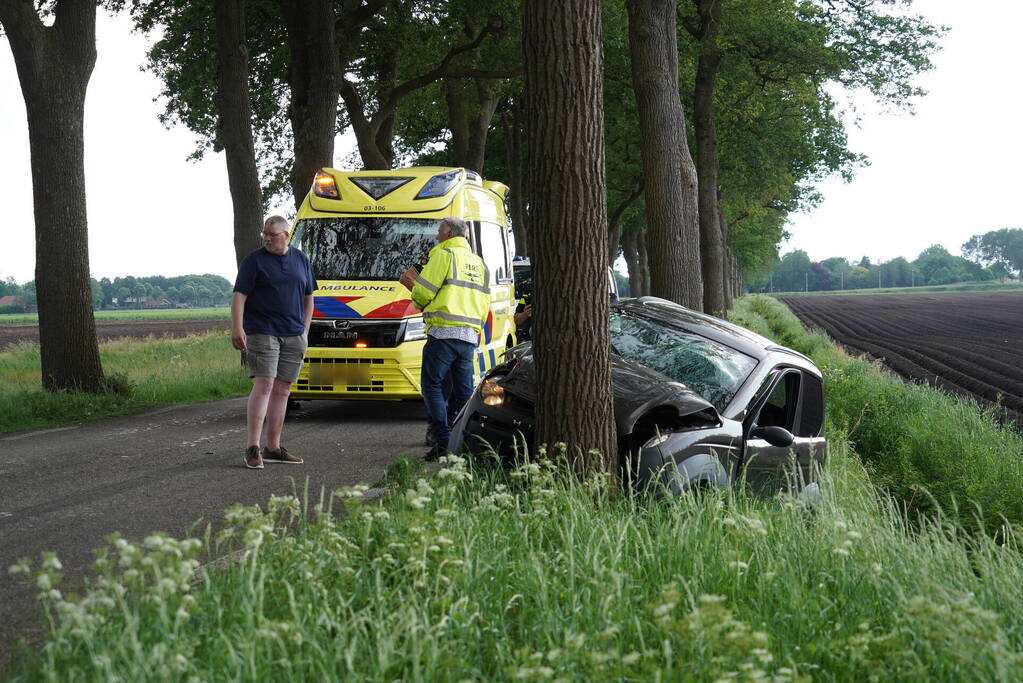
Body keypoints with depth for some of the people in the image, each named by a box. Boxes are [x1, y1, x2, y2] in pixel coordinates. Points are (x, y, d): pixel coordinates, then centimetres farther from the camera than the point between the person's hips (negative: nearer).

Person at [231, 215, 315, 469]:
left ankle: (273, 448, 11)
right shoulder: (254, 260, -1)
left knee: (282, 390, 6)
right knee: (264, 385, -15)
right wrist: (237, 328, -19)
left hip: (294, 336, 5)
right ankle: (253, 448, -17)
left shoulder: (301, 260, 13)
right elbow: (239, 296, -7)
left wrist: (304, 329, 11)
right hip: (262, 332, -5)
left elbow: (308, 297, 20)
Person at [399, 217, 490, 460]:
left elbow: (423, 293, -6)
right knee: (463, 390, 12)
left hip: (444, 332, -7)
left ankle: (444, 442, -12)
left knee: (432, 386, -3)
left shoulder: (444, 255, -2)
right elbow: (484, 305, 22)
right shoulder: (479, 263, 22)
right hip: (470, 335, 7)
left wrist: (411, 282, 15)